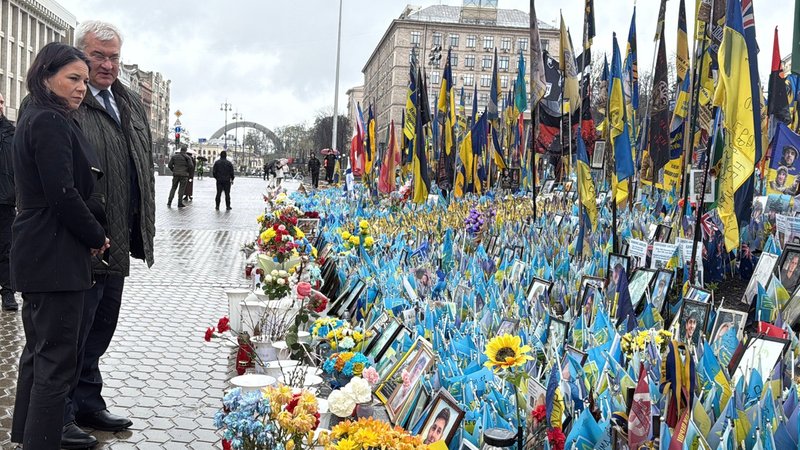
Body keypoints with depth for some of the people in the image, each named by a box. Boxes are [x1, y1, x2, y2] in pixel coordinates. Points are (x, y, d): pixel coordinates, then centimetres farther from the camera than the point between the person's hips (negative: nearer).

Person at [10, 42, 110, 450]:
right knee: (58, 359, -4)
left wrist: (97, 225, 6)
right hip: (55, 257, -11)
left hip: (37, 256, 11)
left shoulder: (37, 120, 16)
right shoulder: (51, 122, -15)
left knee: (39, 351, 19)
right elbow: (63, 195, -21)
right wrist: (96, 237, -8)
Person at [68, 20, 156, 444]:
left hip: (116, 244, 9)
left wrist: (142, 230, 19)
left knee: (100, 330, 19)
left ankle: (88, 403, 33)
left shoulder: (131, 104, 15)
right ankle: (60, 417, 16)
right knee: (73, 333, 2)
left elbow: (143, 168, 22)